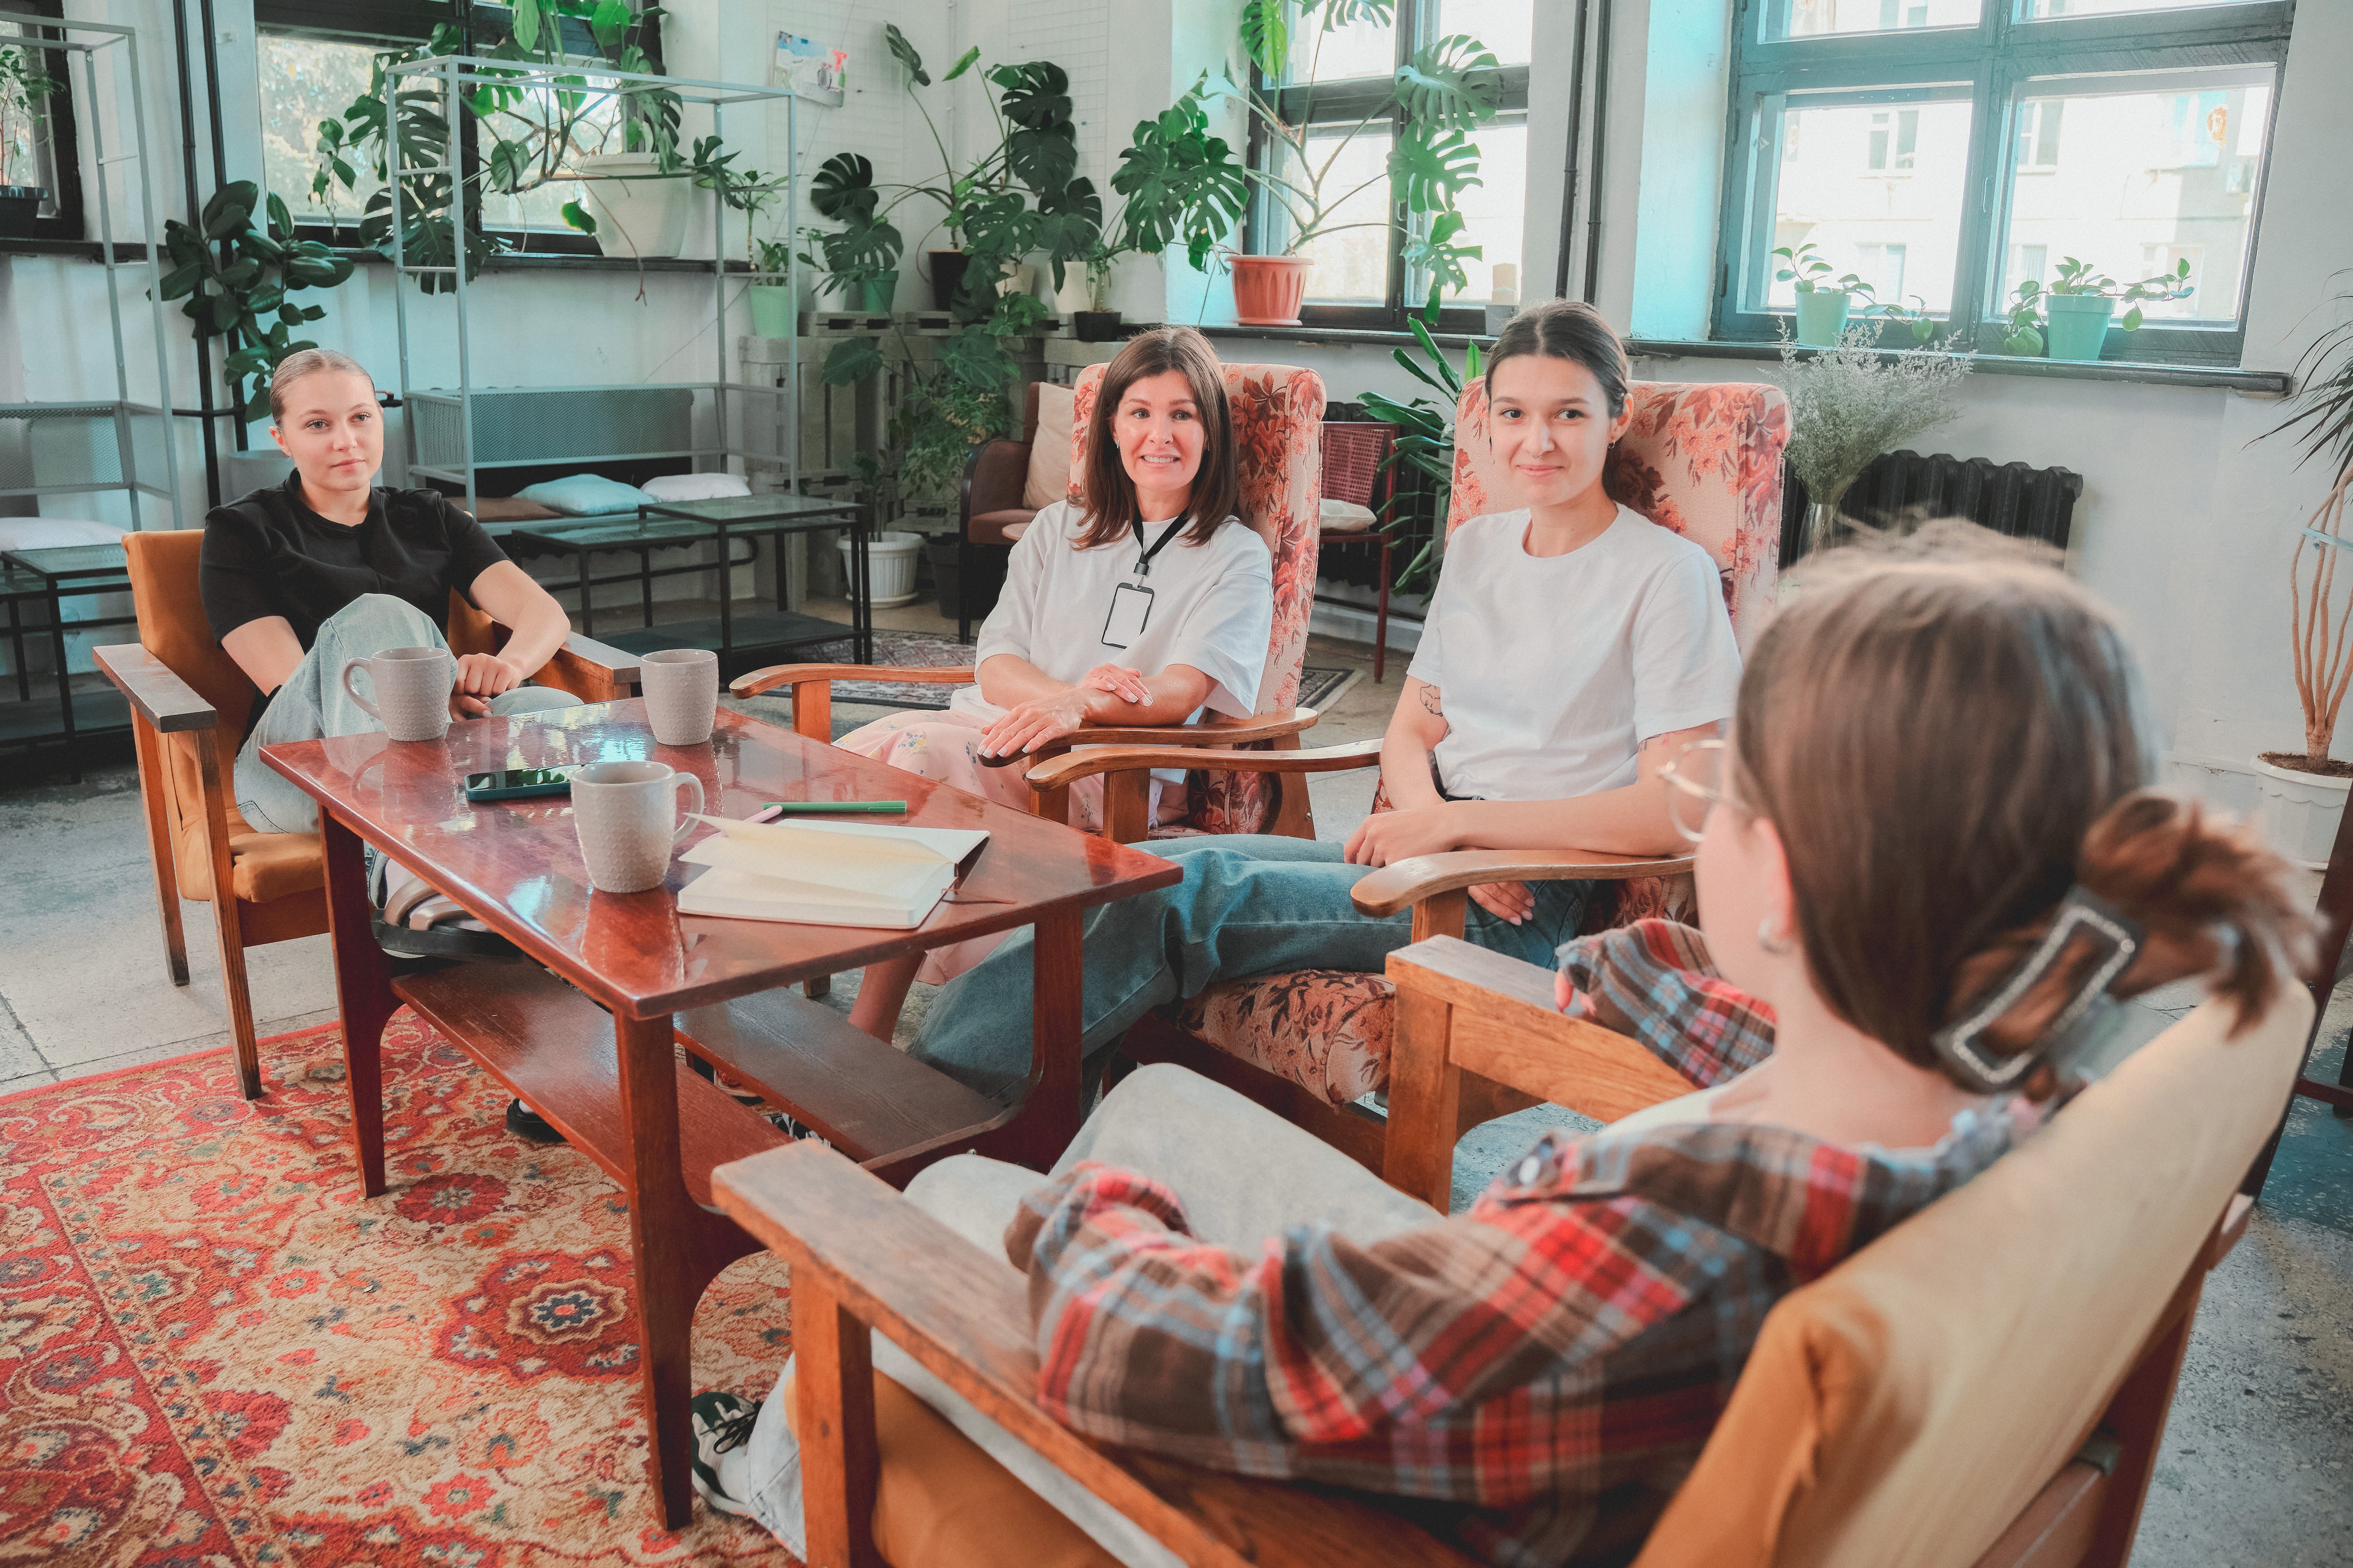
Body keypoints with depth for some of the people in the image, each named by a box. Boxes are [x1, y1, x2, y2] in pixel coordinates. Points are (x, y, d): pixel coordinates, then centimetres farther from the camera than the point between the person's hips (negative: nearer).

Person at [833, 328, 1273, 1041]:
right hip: (998, 728, 5)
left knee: (917, 752, -31)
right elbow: (995, 664, 9)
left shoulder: (1237, 558, 8)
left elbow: (1179, 695, -7)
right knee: (868, 747, -27)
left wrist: (1076, 709, -28)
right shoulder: (1058, 531, 21)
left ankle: (867, 1035, -29)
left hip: (1119, 775, -4)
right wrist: (1067, 690, -15)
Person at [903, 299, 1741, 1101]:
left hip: (1524, 903, -6)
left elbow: (1671, 814, -14)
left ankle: (951, 1081, -18)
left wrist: (1459, 824, -17)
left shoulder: (1668, 573, -5)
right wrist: (1434, 820, -9)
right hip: (1424, 852, 7)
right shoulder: (1475, 546, 16)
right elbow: (1408, 734, 14)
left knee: (1193, 890, -24)